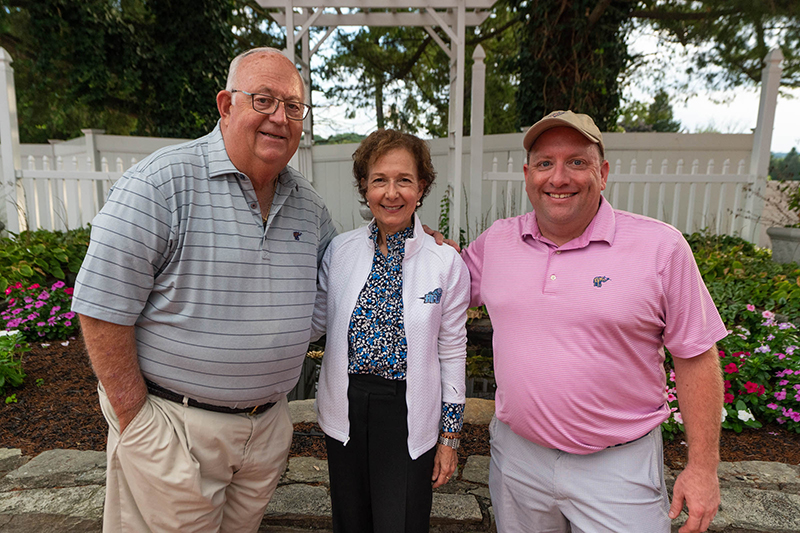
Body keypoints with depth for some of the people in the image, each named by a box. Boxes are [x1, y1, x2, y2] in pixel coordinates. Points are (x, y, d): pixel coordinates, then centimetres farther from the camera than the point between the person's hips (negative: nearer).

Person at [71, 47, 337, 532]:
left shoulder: (308, 203, 4)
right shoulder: (162, 183, -16)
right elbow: (103, 307, -16)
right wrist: (135, 419, -13)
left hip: (268, 426, 6)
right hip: (174, 424, -5)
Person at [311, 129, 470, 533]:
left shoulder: (446, 262, -8)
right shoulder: (340, 250, -3)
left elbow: (452, 353, -3)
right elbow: (315, 321, 9)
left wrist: (450, 437, 1)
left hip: (408, 414, -2)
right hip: (346, 408, 3)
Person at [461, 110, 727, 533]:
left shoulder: (660, 247, -10)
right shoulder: (496, 240, -2)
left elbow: (696, 356, -6)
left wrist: (703, 466, -4)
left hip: (619, 466, -2)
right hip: (516, 454, 3)